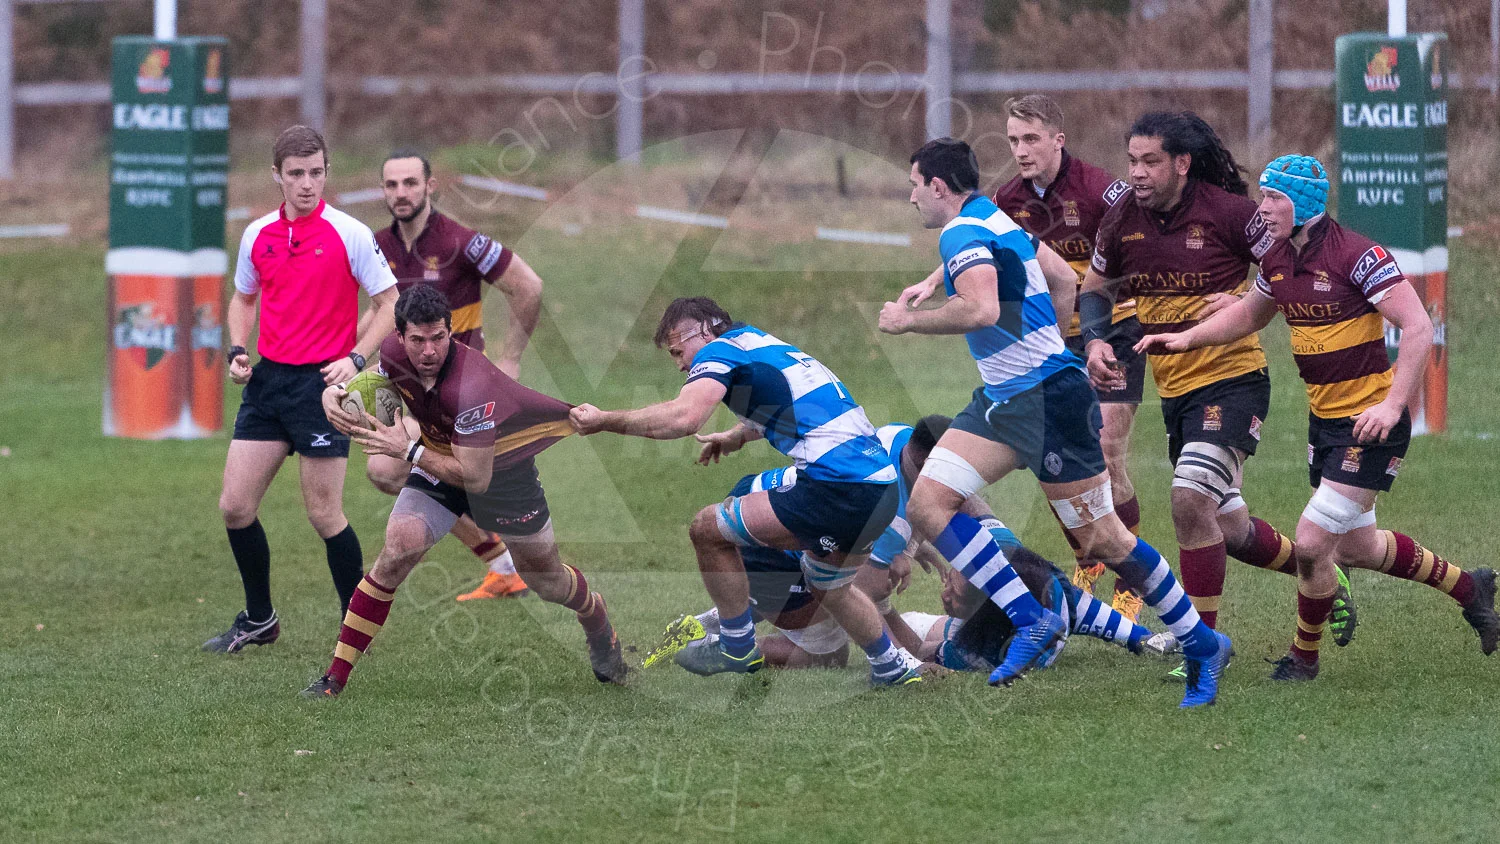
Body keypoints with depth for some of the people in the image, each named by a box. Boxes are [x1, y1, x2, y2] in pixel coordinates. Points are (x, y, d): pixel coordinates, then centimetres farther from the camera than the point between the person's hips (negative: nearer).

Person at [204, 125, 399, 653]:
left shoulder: (349, 234, -7)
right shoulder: (258, 235, 7)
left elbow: (389, 304, -3)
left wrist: (356, 359, -15)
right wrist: (237, 351, 6)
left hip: (323, 382, -5)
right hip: (268, 377, 5)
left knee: (324, 514, -5)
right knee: (235, 506, 2)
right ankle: (258, 620, 19)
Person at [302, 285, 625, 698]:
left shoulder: (473, 388, -40)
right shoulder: (393, 353, -22)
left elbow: (476, 479, -35)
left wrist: (408, 450, -34)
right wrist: (335, 392, -15)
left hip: (503, 466, -4)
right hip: (440, 462, 4)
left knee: (544, 577, 13)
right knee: (396, 551, -19)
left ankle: (600, 626, 49)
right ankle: (335, 677, -15)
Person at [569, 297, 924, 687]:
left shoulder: (721, 350, -2)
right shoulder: (770, 345, 25)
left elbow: (684, 416, -23)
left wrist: (605, 420, -15)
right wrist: (736, 436, 60)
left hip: (834, 488, -10)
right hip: (883, 486, 10)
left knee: (708, 529, 3)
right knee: (829, 588, 34)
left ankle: (737, 647, 15)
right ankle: (894, 668, 45)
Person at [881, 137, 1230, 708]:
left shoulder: (962, 234, -15)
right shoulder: (993, 220, 14)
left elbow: (981, 310, -33)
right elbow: (1064, 279, 23)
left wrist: (909, 319, -19)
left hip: (1048, 399, -10)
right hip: (1002, 400, 10)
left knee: (1101, 538, -4)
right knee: (926, 503, -3)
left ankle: (1201, 644, 9)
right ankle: (1030, 620, -7)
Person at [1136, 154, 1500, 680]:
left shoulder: (1356, 256, -20)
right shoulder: (1278, 262, 4)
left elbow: (1418, 328, -23)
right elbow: (1249, 314, 23)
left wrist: (1393, 404, -30)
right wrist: (1187, 338, 9)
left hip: (1371, 424, -9)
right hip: (1324, 420, 9)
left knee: (1311, 543, -11)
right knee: (1355, 547, 19)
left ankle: (1304, 657, 11)